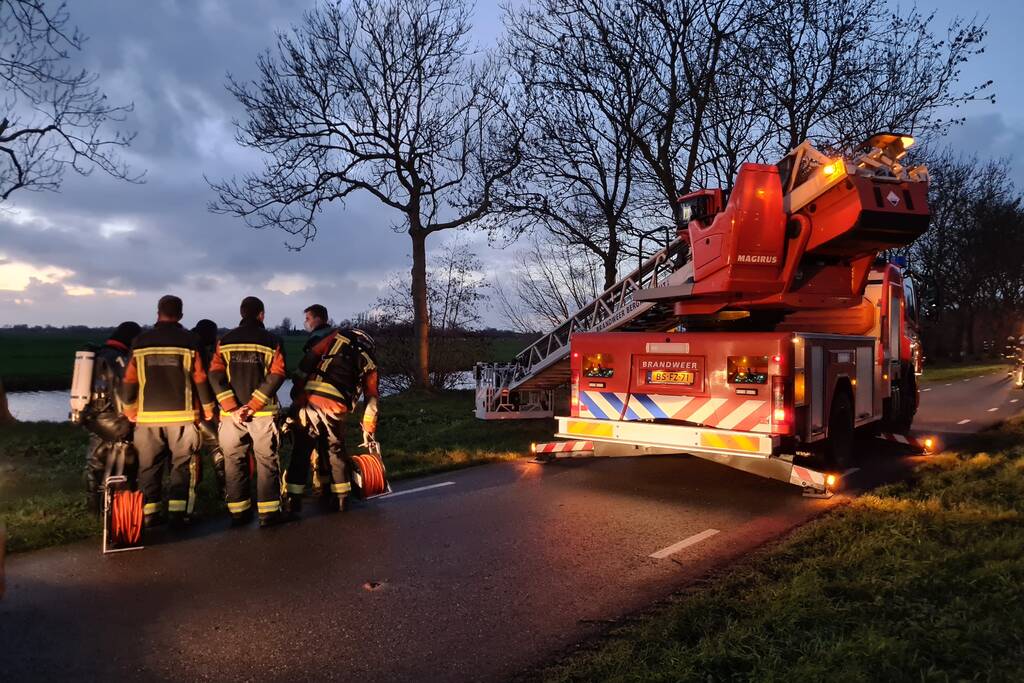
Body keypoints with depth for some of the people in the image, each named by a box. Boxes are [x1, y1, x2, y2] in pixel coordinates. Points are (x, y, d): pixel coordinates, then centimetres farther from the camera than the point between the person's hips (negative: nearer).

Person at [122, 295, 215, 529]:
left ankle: (150, 514, 14)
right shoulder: (190, 341, -4)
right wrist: (208, 407, 8)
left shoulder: (141, 341, 3)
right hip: (182, 415, -2)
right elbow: (200, 378, -4)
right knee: (182, 466, 5)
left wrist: (130, 409, 19)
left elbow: (130, 380, 5)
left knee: (149, 467, 11)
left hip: (148, 416, 2)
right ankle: (178, 514, 1)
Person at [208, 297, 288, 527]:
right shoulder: (271, 341, -1)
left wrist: (231, 408, -9)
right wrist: (253, 406, -13)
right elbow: (276, 377, -12)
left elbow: (216, 376, -5)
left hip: (231, 413, 2)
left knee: (234, 462, 12)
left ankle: (238, 512, 17)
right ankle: (268, 512, 6)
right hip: (263, 413, -2)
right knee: (267, 462, 6)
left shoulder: (225, 342, 5)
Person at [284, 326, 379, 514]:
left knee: (301, 451, 10)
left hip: (310, 400, -1)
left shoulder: (337, 336, 17)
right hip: (336, 409, 1)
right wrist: (369, 430, 29)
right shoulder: (369, 363, 20)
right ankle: (342, 499, 25)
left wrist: (298, 386, 7)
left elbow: (309, 358, 6)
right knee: (336, 453, 19)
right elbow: (372, 399, 22)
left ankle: (293, 499, 12)